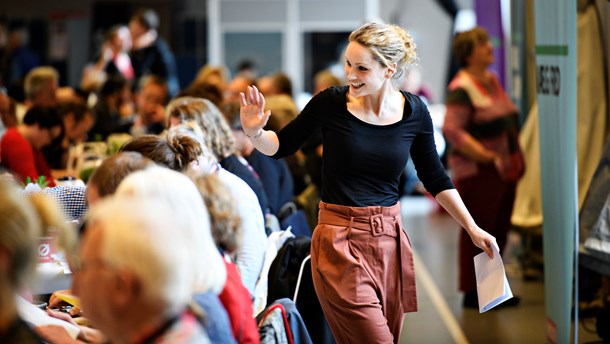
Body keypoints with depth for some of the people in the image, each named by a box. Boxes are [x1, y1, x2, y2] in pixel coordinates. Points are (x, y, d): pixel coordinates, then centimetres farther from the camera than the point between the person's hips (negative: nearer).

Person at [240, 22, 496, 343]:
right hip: (341, 244, -4)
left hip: (389, 240, 4)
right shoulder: (331, 102, -7)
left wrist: (473, 229, 9)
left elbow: (435, 178, 12)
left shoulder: (414, 112, 0)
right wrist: (255, 133, -15)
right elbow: (282, 146, 6)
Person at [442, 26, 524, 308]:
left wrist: (515, 158, 13)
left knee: (500, 231, 13)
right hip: (477, 172, -9)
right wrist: (487, 157, -22)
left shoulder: (492, 80, 14)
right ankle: (472, 293, 6)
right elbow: (452, 130, -22)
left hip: (504, 170, 9)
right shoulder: (461, 88, -14)